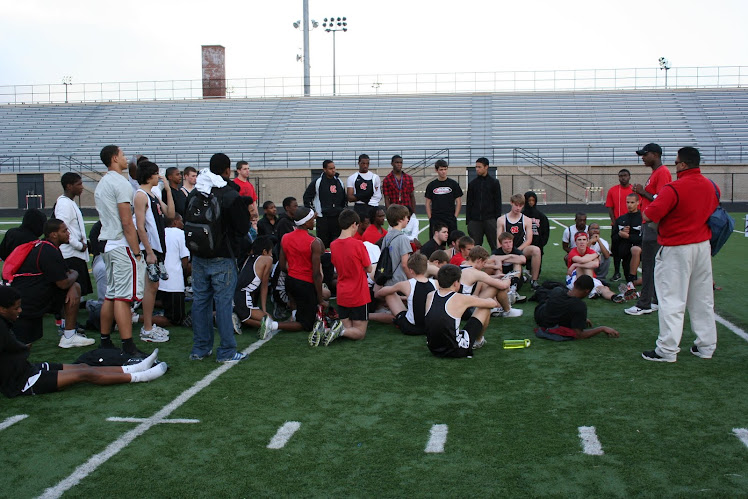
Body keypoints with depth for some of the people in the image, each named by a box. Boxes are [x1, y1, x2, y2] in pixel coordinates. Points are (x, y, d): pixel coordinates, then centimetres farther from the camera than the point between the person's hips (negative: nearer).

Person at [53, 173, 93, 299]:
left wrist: (82, 243, 9)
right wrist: (79, 245, -15)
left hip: (77, 254, 10)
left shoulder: (70, 202, 18)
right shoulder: (64, 203, -14)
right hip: (71, 255, -10)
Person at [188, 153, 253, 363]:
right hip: (223, 258, -5)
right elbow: (241, 228, -8)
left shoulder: (194, 194, 4)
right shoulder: (231, 196, -13)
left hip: (198, 257, 5)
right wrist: (247, 211, 8)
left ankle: (200, 349, 20)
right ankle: (226, 351, 4)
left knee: (200, 300, 11)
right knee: (223, 302, 0)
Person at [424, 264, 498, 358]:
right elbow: (493, 303, 3)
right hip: (456, 351, -5)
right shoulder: (460, 299, -11)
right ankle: (478, 340, 32)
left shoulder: (430, 296, 1)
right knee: (485, 308, 9)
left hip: (433, 350, 5)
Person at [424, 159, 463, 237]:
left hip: (450, 220, -1)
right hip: (435, 220, 1)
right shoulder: (431, 185, 8)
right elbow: (428, 203, 10)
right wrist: (430, 218, 0)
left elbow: (458, 202, 5)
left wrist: (455, 217, -4)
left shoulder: (453, 184, 4)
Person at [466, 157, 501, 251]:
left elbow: (498, 202, 2)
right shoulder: (472, 183, 11)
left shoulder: (494, 182, 4)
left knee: (495, 246, 0)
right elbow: (469, 203, 11)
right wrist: (468, 221, 5)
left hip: (490, 219, -2)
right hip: (475, 220, 2)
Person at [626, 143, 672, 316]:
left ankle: (644, 305, -5)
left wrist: (643, 192, -14)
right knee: (654, 264, 13)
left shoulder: (663, 173, -13)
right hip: (649, 225, 11)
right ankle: (657, 301, 20)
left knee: (648, 265, -8)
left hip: (653, 226, -11)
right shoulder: (655, 173, 19)